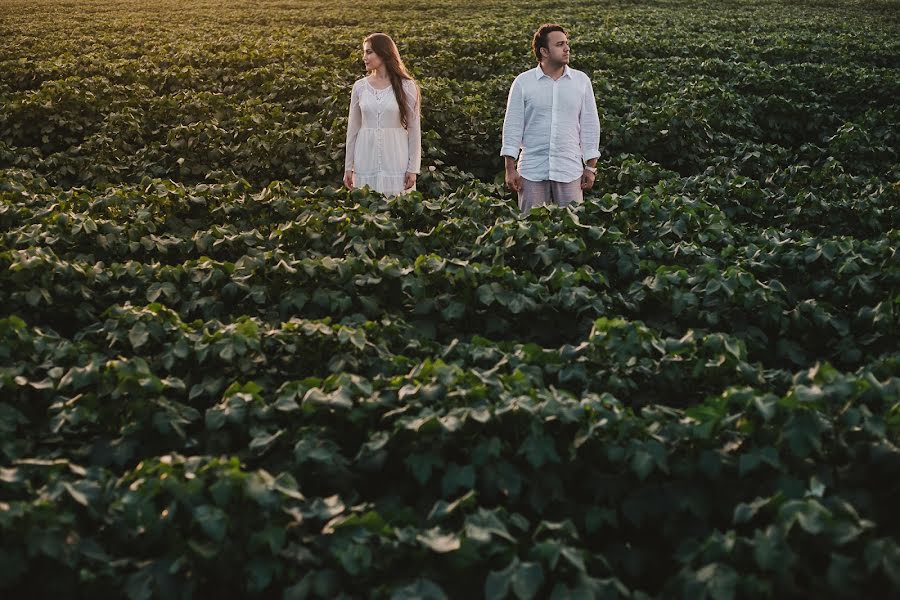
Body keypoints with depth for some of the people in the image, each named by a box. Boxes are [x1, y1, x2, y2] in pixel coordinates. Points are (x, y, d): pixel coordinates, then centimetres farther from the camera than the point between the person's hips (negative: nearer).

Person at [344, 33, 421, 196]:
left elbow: (414, 129, -1)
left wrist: (413, 168, -5)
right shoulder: (359, 86, 5)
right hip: (366, 161, 2)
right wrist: (348, 166, 7)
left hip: (396, 162, -2)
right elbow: (353, 128, 9)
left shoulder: (406, 87, -2)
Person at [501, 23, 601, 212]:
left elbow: (590, 125, 7)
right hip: (532, 170, -1)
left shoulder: (581, 80, 5)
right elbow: (512, 126, 1)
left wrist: (591, 167, 4)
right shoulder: (523, 82, 0)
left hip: (570, 170, 1)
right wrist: (510, 169, -4)